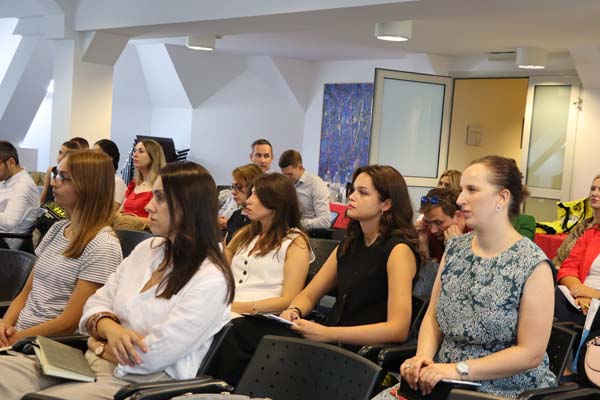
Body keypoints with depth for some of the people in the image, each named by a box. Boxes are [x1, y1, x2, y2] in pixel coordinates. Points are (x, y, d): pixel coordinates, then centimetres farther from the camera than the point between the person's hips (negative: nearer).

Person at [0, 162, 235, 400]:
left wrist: (99, 346, -1)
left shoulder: (211, 280, -15)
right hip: (92, 363, 8)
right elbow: (96, 304, 11)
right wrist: (110, 329, -13)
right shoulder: (146, 249, 11)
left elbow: (151, 356, -18)